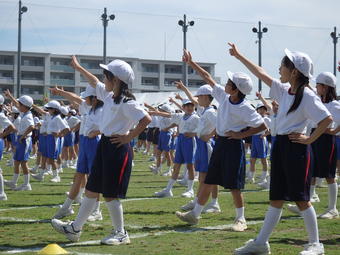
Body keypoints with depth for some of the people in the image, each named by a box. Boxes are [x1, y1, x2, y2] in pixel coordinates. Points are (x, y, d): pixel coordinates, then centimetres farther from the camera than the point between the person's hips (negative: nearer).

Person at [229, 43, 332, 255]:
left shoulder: (307, 95, -13)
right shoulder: (284, 91, 10)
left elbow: (327, 119, -19)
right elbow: (261, 73, 18)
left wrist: (310, 139, -14)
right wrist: (239, 56, 21)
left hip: (296, 147, -8)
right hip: (280, 145, 8)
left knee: (301, 198, -2)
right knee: (276, 198, 10)